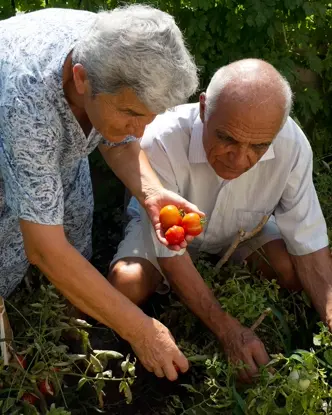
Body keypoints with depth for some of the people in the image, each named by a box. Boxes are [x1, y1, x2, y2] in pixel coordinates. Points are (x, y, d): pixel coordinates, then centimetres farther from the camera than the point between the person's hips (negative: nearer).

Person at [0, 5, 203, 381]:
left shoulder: (120, 54, -29)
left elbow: (118, 141, -9)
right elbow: (45, 250, -43)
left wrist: (152, 193, -30)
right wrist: (140, 331, -38)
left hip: (59, 144, 5)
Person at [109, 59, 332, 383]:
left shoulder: (292, 145, -31)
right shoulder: (161, 142, -39)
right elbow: (171, 254, -32)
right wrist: (228, 330, -35)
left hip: (242, 230, 2)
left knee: (295, 273, -22)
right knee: (127, 284, -28)